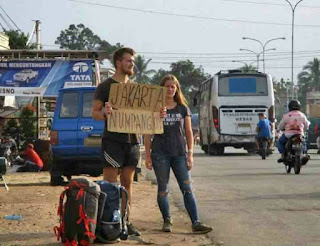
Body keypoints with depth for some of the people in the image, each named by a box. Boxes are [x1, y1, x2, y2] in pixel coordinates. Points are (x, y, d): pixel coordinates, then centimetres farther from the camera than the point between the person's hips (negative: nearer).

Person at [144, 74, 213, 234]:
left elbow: (189, 133, 11)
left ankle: (196, 223, -8)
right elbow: (148, 134, 5)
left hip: (179, 154, 1)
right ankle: (167, 221, 15)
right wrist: (147, 155, 0)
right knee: (163, 189, 4)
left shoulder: (183, 109, 9)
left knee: (187, 188, -5)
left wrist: (190, 154, 3)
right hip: (160, 154, -1)